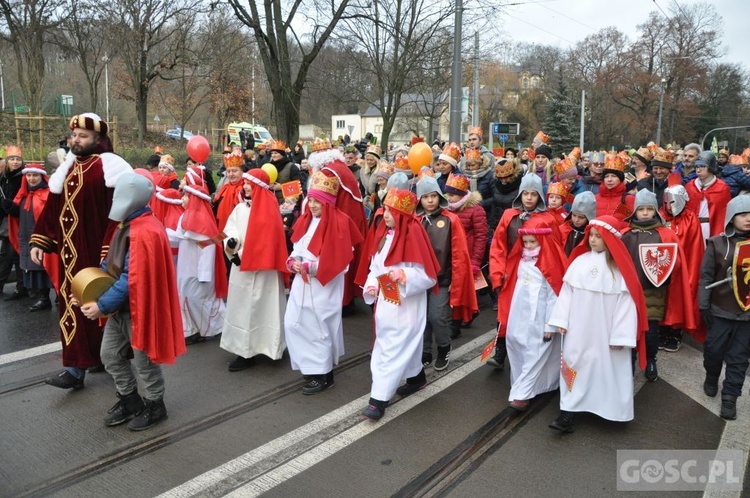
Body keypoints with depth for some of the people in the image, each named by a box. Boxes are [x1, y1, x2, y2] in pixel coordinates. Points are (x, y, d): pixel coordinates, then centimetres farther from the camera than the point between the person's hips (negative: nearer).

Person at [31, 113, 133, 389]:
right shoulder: (67, 169, 12)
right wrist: (39, 241, 9)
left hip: (97, 252, -6)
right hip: (71, 253, 7)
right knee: (73, 305, 7)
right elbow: (52, 208, 15)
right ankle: (76, 367, 13)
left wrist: (111, 251, -22)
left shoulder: (110, 167, -10)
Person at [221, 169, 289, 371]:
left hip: (259, 268, -8)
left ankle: (248, 351, 2)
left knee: (253, 308, -4)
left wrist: (242, 255, -15)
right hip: (241, 265, 8)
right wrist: (231, 240, -17)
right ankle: (245, 348, 24)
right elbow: (230, 226, 6)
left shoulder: (267, 209, -13)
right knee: (241, 305, 13)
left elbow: (264, 240, -18)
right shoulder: (241, 207, 12)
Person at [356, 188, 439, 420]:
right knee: (405, 344, 21)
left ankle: (378, 399, -1)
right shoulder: (384, 232, 5)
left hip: (406, 304, -8)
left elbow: (428, 276, -16)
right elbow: (374, 265, 13)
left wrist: (403, 275, -30)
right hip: (385, 302, 8)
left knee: (392, 349, -6)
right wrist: (372, 285, -4)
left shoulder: (413, 234, -17)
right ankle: (417, 378, 42)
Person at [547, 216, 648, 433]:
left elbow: (625, 302, -11)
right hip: (578, 331, 3)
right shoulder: (579, 262, 0)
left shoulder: (619, 268, -10)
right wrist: (561, 320, -2)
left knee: (607, 369, 9)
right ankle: (567, 413, 9)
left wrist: (621, 335, -13)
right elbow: (566, 292, 3)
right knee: (574, 367, 5)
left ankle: (612, 411, 28)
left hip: (606, 333, -3)